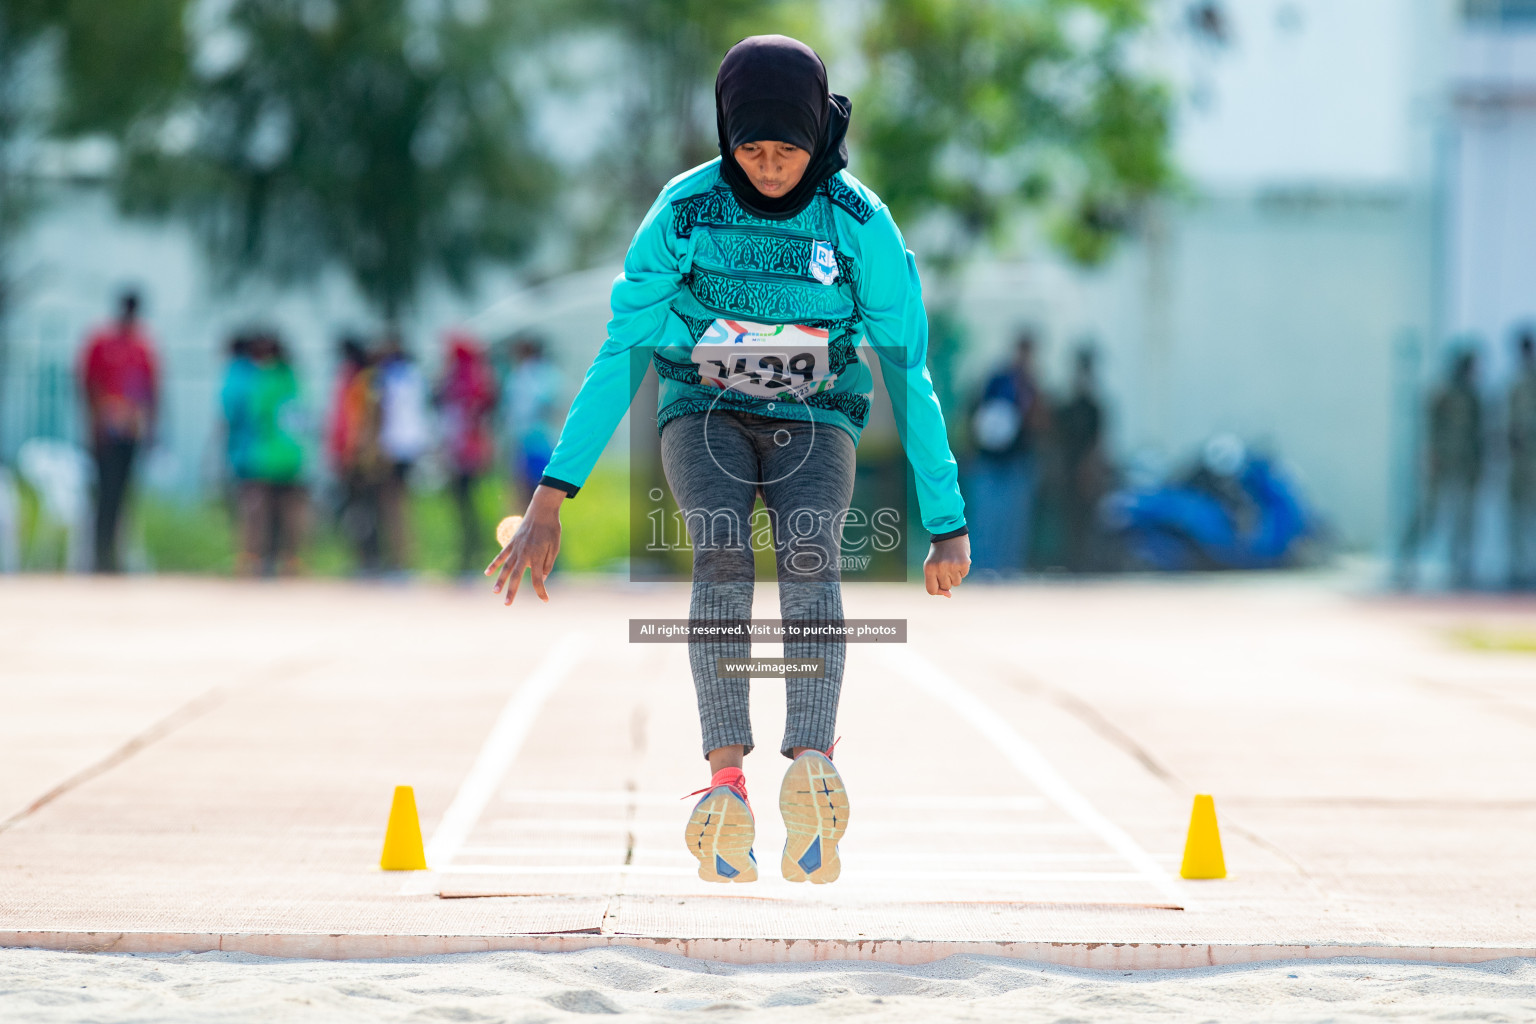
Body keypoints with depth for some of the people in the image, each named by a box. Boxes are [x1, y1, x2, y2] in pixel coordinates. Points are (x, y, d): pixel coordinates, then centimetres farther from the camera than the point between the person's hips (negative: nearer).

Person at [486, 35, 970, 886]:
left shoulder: (861, 225, -15)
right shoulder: (685, 211, -15)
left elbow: (909, 373, -10)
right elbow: (618, 358, -15)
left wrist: (947, 521, -11)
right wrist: (550, 501, -21)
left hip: (813, 425, 0)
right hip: (706, 418, 0)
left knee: (810, 553, -30)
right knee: (721, 553, -30)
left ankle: (811, 773, -50)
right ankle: (726, 780, -43)